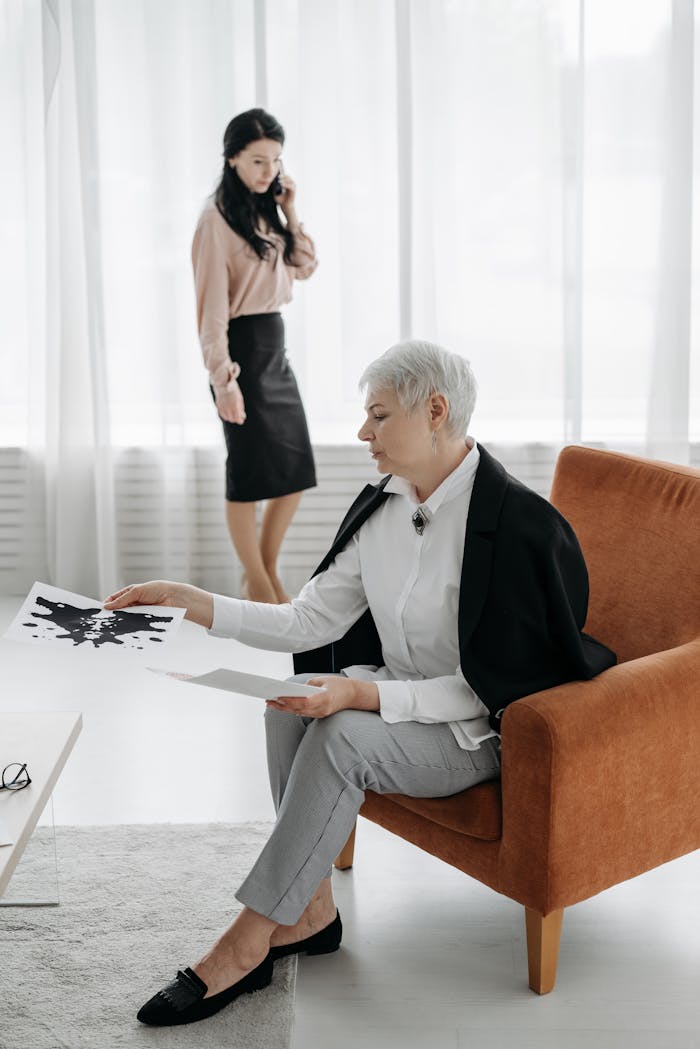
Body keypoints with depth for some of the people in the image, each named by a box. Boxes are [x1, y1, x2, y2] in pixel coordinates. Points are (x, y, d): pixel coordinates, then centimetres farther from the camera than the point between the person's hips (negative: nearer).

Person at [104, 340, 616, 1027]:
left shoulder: (515, 522, -21)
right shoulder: (384, 507, 3)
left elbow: (487, 687, -21)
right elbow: (311, 621, 2)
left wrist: (364, 695, -30)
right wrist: (197, 605, -9)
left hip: (478, 732, -7)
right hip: (394, 698, 7)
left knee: (341, 735, -30)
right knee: (291, 702, -21)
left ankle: (245, 944, -21)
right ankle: (310, 911, -12)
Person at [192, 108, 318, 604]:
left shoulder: (268, 212, 11)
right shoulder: (218, 218, -12)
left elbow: (304, 268, 14)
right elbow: (212, 304, -16)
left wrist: (291, 210, 5)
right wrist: (223, 376, -22)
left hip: (276, 345, 8)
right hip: (242, 347, -8)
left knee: (296, 470, 9)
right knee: (250, 470, 1)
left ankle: (267, 570, 24)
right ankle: (256, 581, 14)